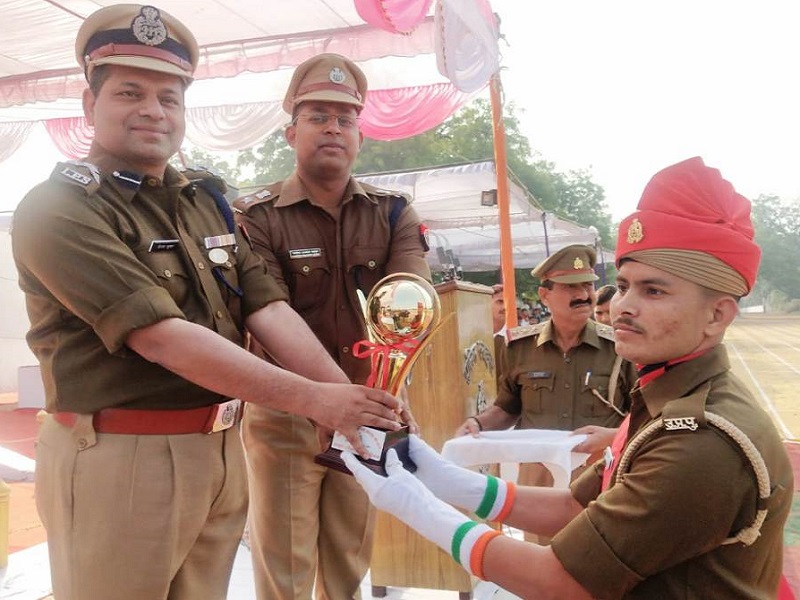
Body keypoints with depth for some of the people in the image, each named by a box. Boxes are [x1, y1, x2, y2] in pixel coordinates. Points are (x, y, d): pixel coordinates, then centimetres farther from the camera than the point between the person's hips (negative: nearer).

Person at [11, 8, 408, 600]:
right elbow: (162, 338, -22)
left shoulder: (206, 200, 10)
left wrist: (351, 402, -11)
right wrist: (310, 398, -23)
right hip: (119, 458, -6)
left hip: (222, 449, 6)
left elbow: (268, 309, 1)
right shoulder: (58, 210, -12)